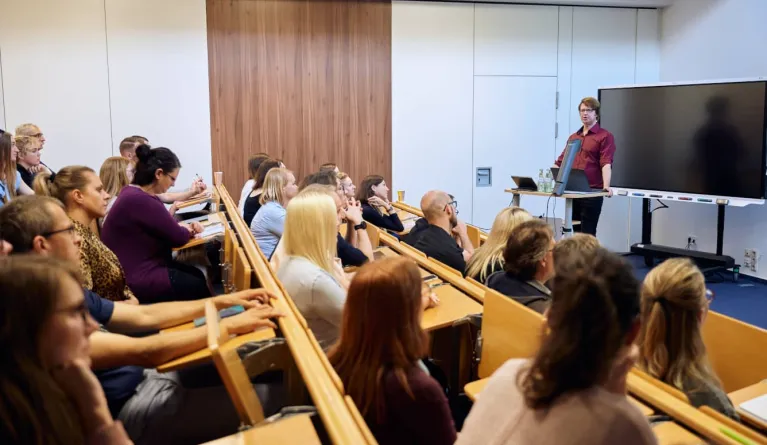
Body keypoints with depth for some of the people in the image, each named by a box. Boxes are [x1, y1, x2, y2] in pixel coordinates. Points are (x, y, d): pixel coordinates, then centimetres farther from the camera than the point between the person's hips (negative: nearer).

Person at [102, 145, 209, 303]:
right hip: (135, 279, -10)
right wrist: (187, 230, 4)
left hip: (136, 267, 10)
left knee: (197, 274, 14)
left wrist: (186, 226, 2)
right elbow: (179, 237, -18)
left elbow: (164, 226, 19)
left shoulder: (134, 193, 7)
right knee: (199, 287, 2)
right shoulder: (141, 200, -27)